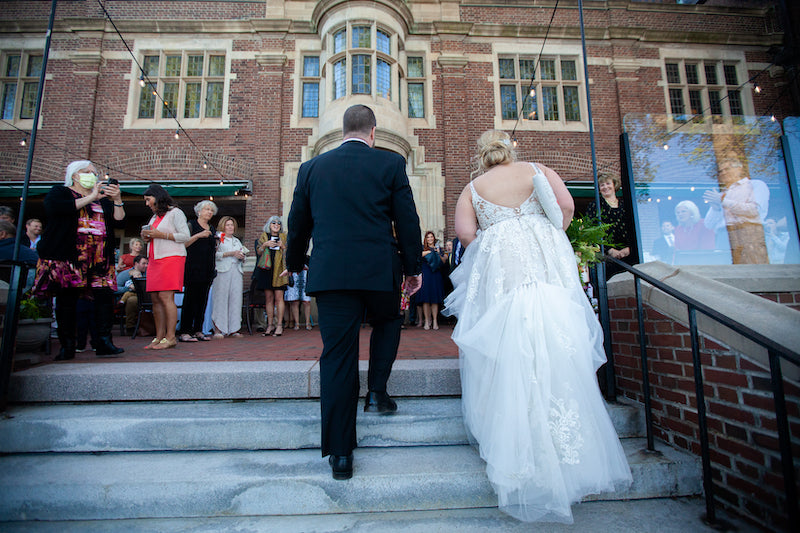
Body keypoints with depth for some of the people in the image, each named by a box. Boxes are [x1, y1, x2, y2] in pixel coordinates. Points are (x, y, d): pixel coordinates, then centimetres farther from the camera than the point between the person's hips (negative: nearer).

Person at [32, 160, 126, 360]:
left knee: (105, 295, -10)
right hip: (67, 254, -2)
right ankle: (67, 347, 4)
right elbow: (54, 207, -9)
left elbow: (119, 222, 12)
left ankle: (104, 343, -10)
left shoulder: (103, 199, 24)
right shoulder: (60, 192, 14)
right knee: (67, 298, -3)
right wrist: (90, 198, -9)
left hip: (100, 257, 3)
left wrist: (117, 200, -3)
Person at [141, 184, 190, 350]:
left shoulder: (175, 212, 1)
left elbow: (185, 236, -10)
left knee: (166, 297, -14)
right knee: (155, 299, 2)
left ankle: (170, 337, -12)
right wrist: (147, 237, 9)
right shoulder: (155, 216, 25)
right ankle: (159, 337, 5)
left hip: (171, 258, -8)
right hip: (154, 259, 8)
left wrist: (160, 234, -13)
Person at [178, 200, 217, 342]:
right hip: (193, 267, -6)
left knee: (203, 299, 4)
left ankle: (198, 330, 9)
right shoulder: (191, 225, 3)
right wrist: (198, 235, -17)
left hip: (208, 269, 6)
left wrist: (218, 243, 6)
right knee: (190, 298, -6)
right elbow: (184, 243, -7)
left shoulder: (212, 229, 19)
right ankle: (184, 332, -3)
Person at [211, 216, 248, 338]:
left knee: (236, 298, -2)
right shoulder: (218, 239, 7)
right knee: (220, 298, -9)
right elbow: (215, 254, -7)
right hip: (222, 271, -5)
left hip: (236, 271, 5)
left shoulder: (237, 241, 25)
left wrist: (242, 256, 4)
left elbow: (243, 258, 26)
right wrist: (231, 253, -11)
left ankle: (233, 329, 1)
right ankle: (218, 329, -6)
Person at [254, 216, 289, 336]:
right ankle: (270, 325, 9)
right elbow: (258, 252, 11)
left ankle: (279, 325, -4)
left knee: (278, 297, -8)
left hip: (279, 270, -1)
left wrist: (283, 246, -5)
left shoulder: (283, 237, 14)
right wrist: (264, 245, -6)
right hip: (266, 269, 1)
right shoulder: (263, 236, 15)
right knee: (269, 298, 2)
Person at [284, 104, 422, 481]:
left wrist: (295, 264, 30)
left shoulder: (311, 167, 11)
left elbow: (297, 224, 16)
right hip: (380, 270, -1)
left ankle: (339, 454, 12)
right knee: (386, 322, 29)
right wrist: (413, 267, 13)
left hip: (330, 273, 2)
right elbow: (407, 220, 3)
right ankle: (376, 392, 19)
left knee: (336, 358, 5)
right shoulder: (391, 163, 4)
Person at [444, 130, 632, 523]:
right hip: (546, 264, 1)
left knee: (507, 348, 2)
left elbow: (464, 232, -1)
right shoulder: (538, 171, 15)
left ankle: (518, 449, 7)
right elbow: (565, 206, 0)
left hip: (499, 271, 0)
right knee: (555, 344, 2)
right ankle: (569, 449, 9)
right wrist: (550, 238, 15)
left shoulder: (472, 188, 14)